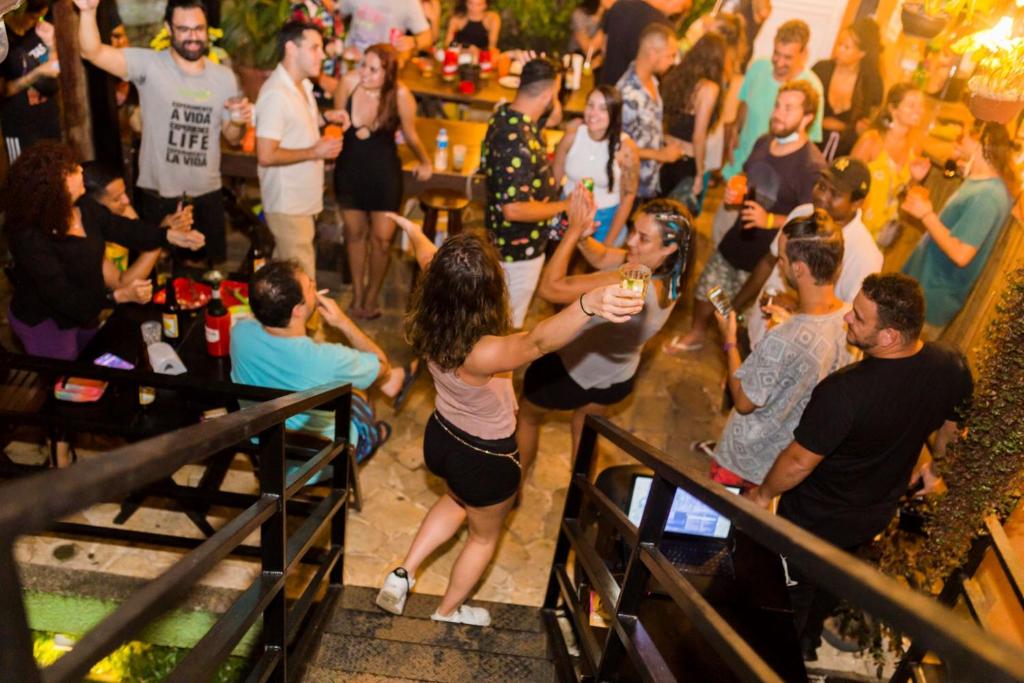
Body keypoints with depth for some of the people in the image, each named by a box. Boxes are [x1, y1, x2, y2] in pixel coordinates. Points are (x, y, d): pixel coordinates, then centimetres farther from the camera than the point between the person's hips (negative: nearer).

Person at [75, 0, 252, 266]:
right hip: (157, 195, -3)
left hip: (207, 195, 3)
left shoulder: (224, 76, 3)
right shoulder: (149, 65, -9)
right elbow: (92, 52, -20)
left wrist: (239, 122, -14)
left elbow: (231, 137, 9)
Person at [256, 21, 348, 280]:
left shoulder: (303, 84, 8)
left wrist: (324, 117, 7)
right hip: (287, 203, -9)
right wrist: (315, 152, -22)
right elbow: (266, 156, -25)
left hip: (302, 199, 9)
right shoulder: (276, 94, -23)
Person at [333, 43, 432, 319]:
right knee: (355, 233, 15)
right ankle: (357, 294, 33)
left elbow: (410, 135, -2)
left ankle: (372, 296, 29)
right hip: (349, 168, 2)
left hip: (383, 172, -2)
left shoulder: (400, 95, -22)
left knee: (381, 238, 4)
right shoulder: (348, 82, -18)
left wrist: (425, 162, 8)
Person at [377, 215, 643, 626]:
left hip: (440, 437, 6)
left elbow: (428, 259, -1)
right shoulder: (481, 353, -43)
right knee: (484, 535, 27)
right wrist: (590, 303, -81)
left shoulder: (428, 320, -22)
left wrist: (413, 230, 18)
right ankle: (448, 611, 50)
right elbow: (539, 341, -63)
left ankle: (403, 574, 39)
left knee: (456, 500, 40)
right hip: (485, 459, -6)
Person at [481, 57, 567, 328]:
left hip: (502, 238, 9)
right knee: (508, 327, 12)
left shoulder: (503, 113, -3)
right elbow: (514, 209, -34)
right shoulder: (519, 144, -33)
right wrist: (566, 206, -22)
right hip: (519, 250, -9)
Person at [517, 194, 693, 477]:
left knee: (526, 415, 26)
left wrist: (574, 230, -33)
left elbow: (550, 288, -41)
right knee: (586, 424, 36)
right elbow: (601, 258, -7)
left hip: (572, 371, -6)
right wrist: (583, 235, -27)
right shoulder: (668, 274, -19)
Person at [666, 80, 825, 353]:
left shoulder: (812, 166, -24)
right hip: (736, 238, 7)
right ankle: (696, 333, 48)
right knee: (706, 289, 21)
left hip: (767, 255, -7)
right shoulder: (763, 142, 0)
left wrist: (769, 220, -34)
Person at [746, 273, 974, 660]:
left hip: (815, 519, -6)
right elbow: (953, 431, 0)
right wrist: (932, 471, 21)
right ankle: (809, 641, 58)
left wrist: (763, 494, -8)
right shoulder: (952, 367, -20)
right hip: (877, 512, 7)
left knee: (792, 590, 21)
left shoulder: (844, 391, -41)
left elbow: (798, 463, -28)